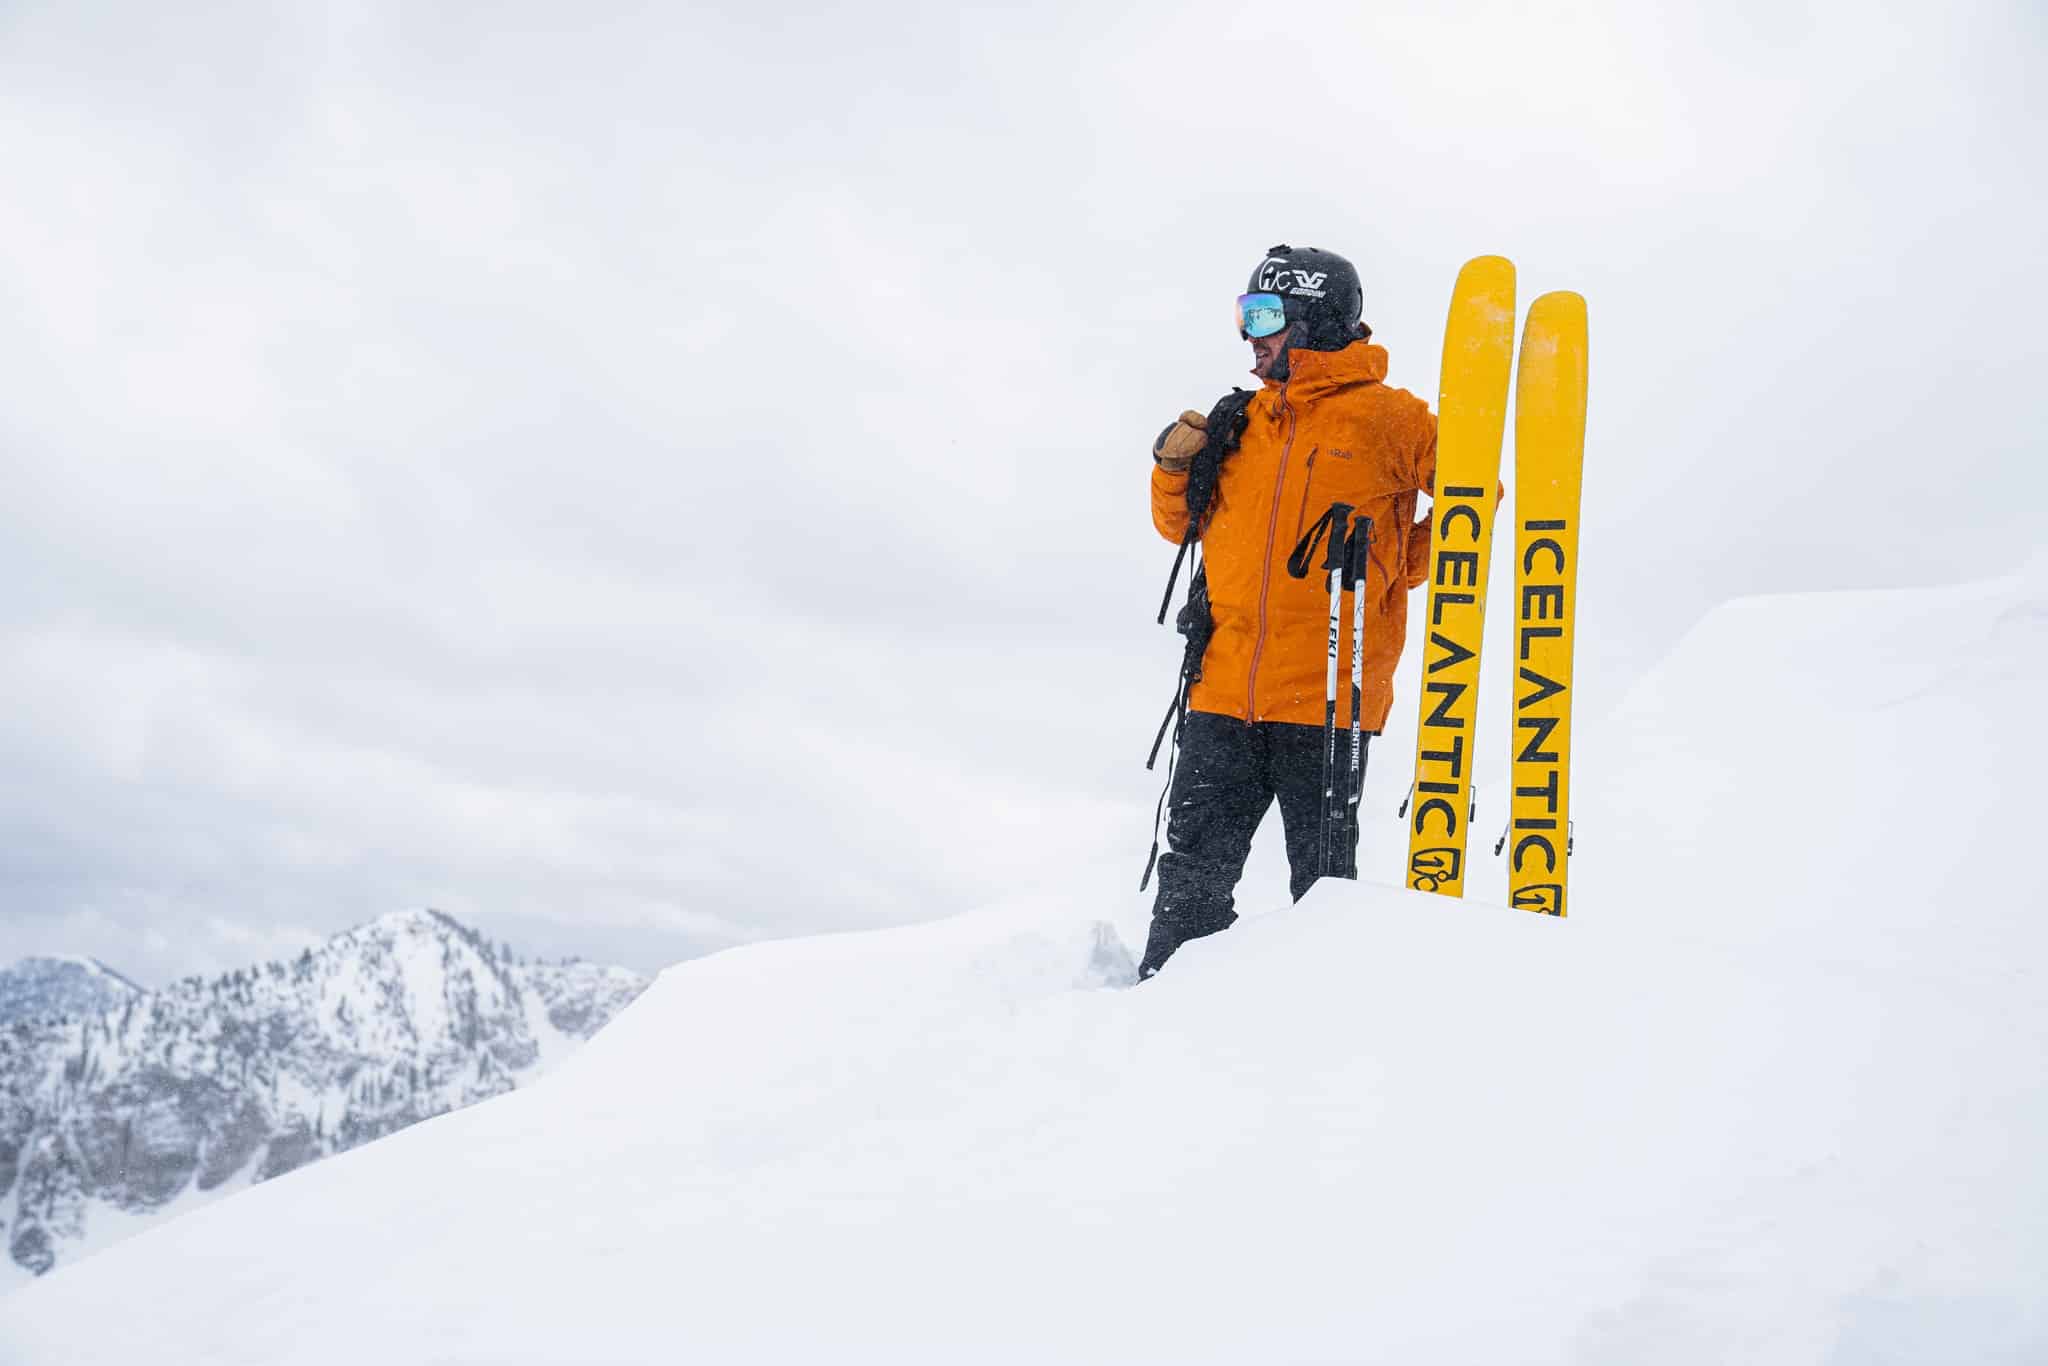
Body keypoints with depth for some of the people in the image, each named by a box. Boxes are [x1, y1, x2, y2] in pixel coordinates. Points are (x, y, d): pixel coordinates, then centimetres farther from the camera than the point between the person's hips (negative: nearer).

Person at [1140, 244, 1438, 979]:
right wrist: (1175, 465, 5)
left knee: (1322, 872, 4)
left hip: (1326, 689, -5)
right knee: (1195, 866, 8)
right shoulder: (1244, 422, 15)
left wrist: (1395, 569, 1)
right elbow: (1185, 525, 24)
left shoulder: (1386, 416, -1)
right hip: (1227, 687, 5)